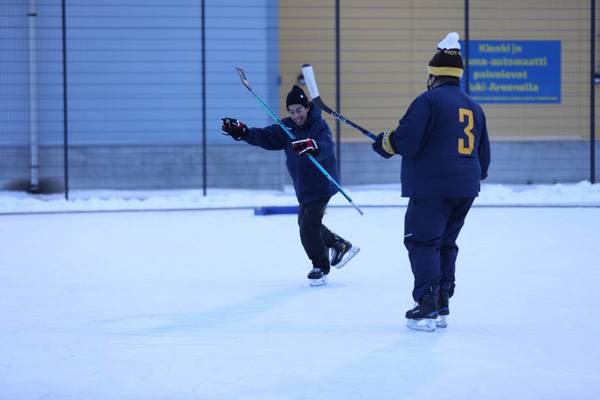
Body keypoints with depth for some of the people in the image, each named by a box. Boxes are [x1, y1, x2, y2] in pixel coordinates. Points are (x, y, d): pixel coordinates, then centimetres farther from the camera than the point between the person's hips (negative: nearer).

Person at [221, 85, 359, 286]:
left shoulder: (320, 126, -20)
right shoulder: (287, 127, 0)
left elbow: (326, 147, -37)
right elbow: (265, 137, -2)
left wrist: (312, 146, -59)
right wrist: (241, 131, -15)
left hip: (321, 185, -9)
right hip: (303, 187, 9)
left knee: (308, 225, -14)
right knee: (306, 223, 22)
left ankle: (320, 267, 2)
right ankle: (340, 245, 40)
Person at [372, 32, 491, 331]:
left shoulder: (429, 100, -10)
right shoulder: (474, 107, 14)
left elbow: (406, 141, -17)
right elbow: (483, 155, 20)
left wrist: (385, 143, 3)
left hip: (432, 187, -7)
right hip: (465, 190, 7)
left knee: (422, 242, -3)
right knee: (445, 244, 16)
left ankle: (427, 308, -11)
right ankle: (442, 307, 18)